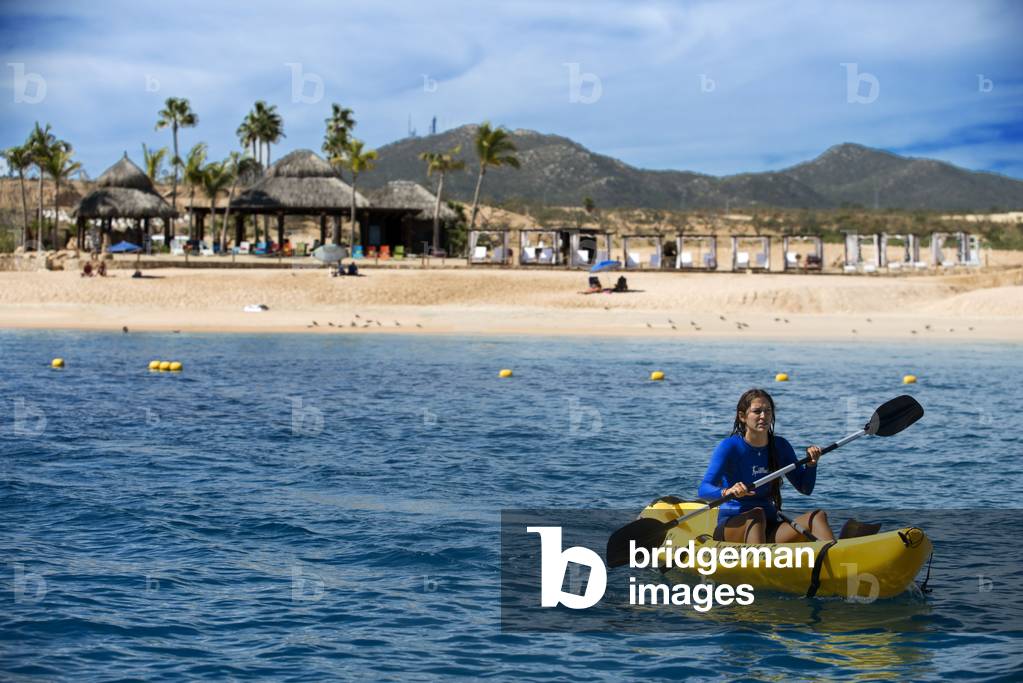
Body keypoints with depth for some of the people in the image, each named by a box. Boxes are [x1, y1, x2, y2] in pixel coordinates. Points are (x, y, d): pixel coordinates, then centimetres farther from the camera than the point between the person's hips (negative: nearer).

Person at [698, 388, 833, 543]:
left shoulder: (780, 447, 8)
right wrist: (727, 491, -41)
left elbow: (805, 488, 13)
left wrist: (811, 464, -7)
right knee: (757, 514, -36)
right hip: (731, 527, -4)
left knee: (818, 516, -20)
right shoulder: (730, 447, -8)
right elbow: (704, 489, -20)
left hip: (768, 530, 4)